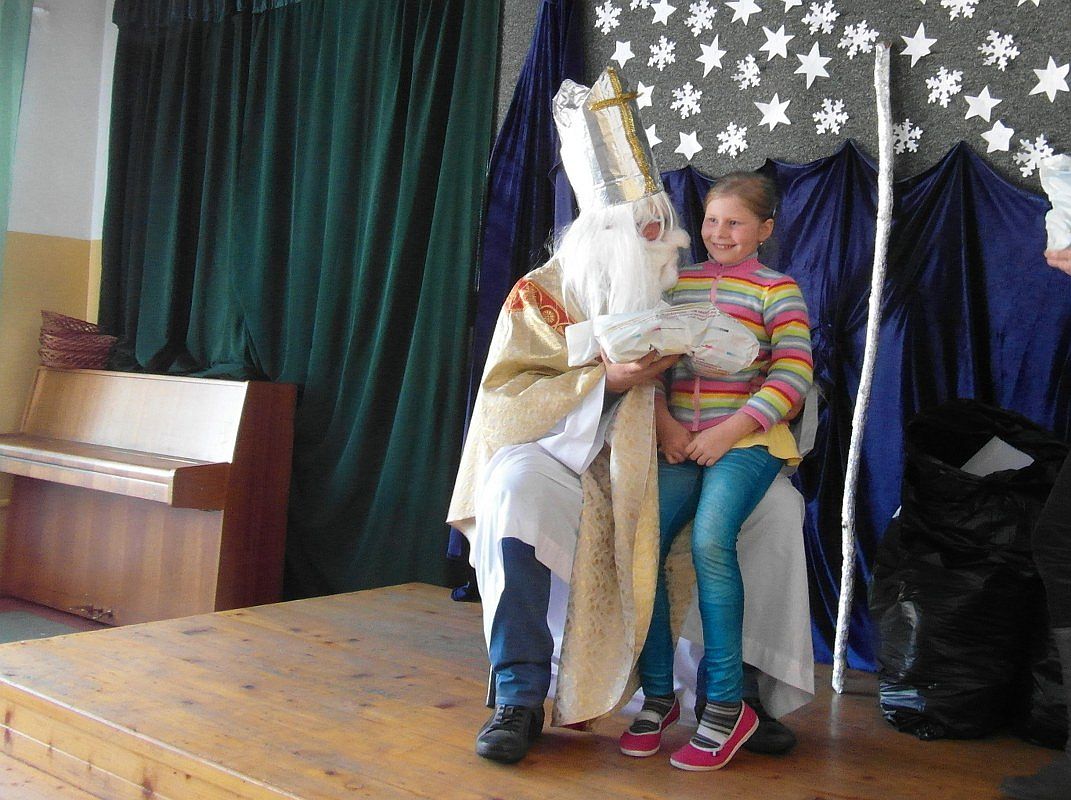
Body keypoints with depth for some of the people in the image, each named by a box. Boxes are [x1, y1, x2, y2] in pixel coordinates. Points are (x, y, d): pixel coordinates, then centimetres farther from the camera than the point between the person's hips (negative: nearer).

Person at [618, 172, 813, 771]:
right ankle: (658, 695, 1)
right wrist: (665, 423, -4)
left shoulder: (778, 290, 6)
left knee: (710, 538, -29)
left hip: (748, 439, -4)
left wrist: (729, 431, -14)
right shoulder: (678, 283, 18)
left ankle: (726, 703, -17)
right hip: (679, 441, 4)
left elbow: (793, 375, -5)